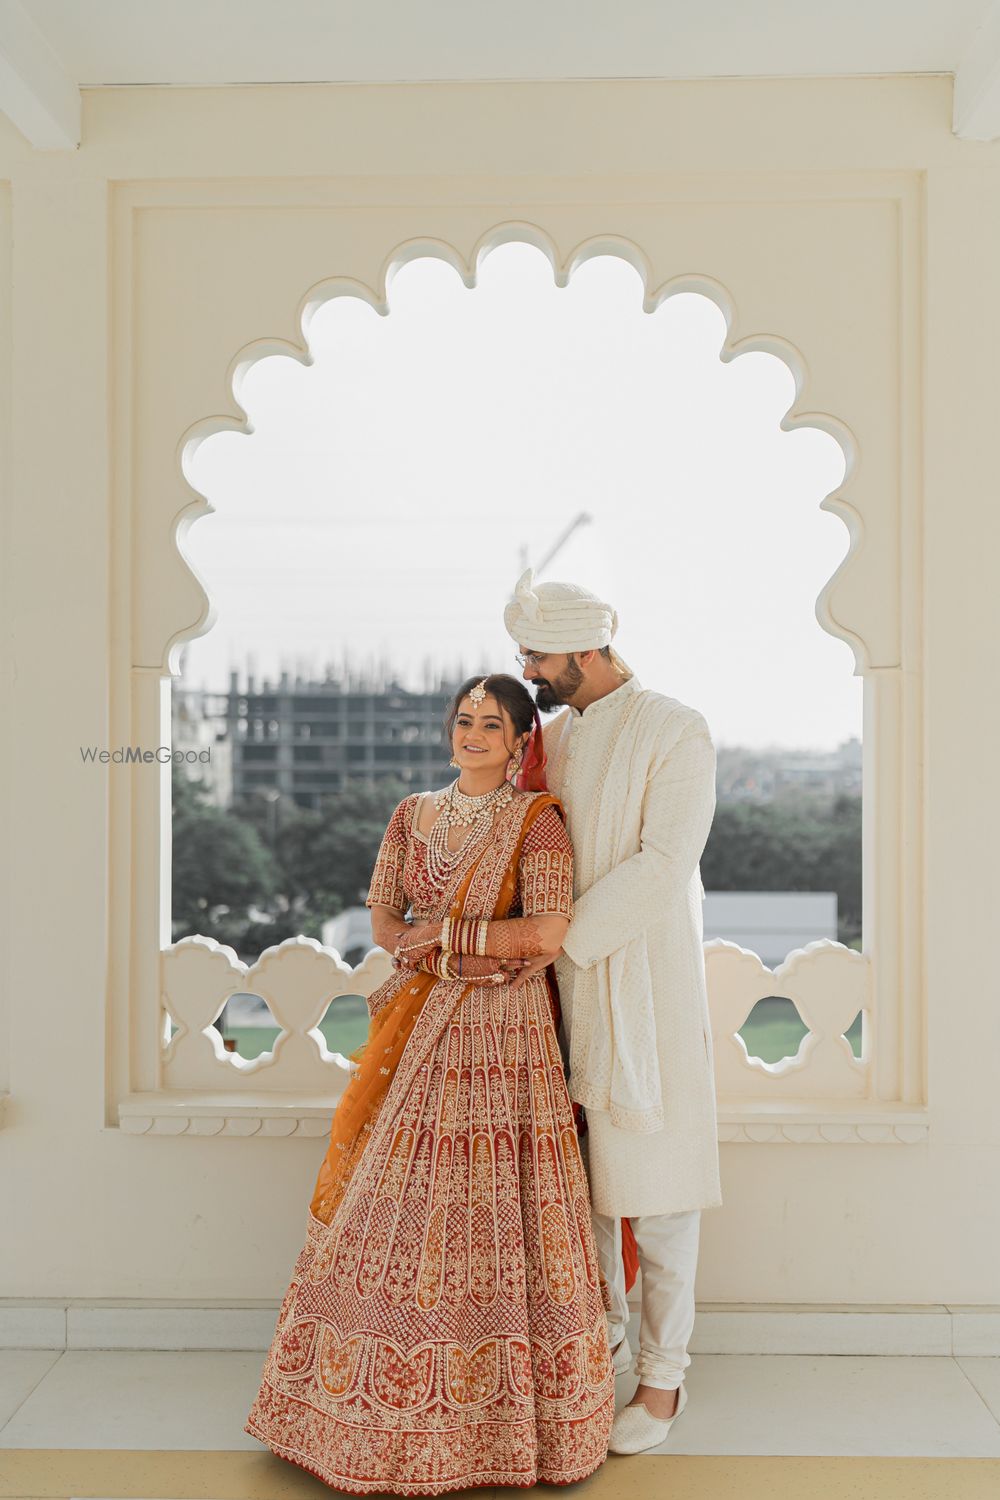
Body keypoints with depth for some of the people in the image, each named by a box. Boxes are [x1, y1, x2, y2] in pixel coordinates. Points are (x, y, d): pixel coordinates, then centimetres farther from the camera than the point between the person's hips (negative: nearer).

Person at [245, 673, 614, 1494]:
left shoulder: (537, 820, -4)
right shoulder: (414, 815, 10)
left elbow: (549, 931, -13)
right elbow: (383, 919, 9)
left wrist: (446, 938, -9)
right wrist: (489, 945, -4)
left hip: (504, 1035, -4)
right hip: (422, 1031, 5)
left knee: (491, 1207, -1)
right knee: (400, 1201, 8)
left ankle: (493, 1396, 16)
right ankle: (401, 1393, 23)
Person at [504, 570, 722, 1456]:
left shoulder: (675, 732, -8)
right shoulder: (550, 736, 11)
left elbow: (663, 863, -17)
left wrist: (563, 942, -18)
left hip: (643, 983, -6)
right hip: (565, 983, 6)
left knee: (653, 1187, 4)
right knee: (576, 1179, 13)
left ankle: (664, 1379, 20)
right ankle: (604, 1343, 33)